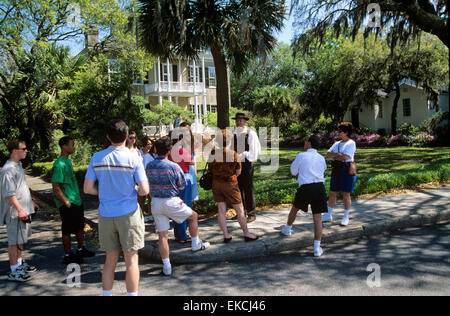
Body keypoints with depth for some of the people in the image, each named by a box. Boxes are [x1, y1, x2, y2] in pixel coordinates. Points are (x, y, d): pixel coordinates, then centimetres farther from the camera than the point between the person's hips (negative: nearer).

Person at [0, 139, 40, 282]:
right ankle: (14, 271, 7)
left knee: (21, 239, 20)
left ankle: (19, 263, 34)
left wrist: (31, 202, 25)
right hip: (15, 212, -10)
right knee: (14, 240, -1)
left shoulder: (18, 166, 13)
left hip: (24, 210, 10)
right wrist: (20, 210, -24)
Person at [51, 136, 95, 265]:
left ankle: (81, 250, 33)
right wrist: (66, 203, -19)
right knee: (67, 230, 3)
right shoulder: (59, 164, -19)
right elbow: (56, 187, -22)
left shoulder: (68, 161, 11)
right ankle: (68, 256, 16)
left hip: (77, 201, 9)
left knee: (80, 226, 18)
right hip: (68, 205, -9)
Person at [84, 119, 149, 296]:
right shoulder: (133, 159, -10)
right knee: (131, 260, 6)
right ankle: (132, 294, 13)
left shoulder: (97, 158, 0)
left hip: (105, 215, 4)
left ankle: (107, 294, 25)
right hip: (128, 214, -3)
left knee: (110, 260, 16)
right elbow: (144, 190, -12)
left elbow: (88, 188, 0)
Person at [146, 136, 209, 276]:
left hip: (155, 202, 5)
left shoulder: (149, 166, 1)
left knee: (162, 235, 8)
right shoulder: (173, 167, -13)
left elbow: (149, 184, 9)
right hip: (171, 202, -4)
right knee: (193, 216, 21)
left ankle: (166, 266, 12)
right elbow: (181, 186, -4)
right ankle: (196, 244, 31)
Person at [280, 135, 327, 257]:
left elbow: (293, 172, 10)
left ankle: (287, 229, 47)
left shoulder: (301, 156, 0)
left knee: (295, 208, 25)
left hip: (305, 188, -2)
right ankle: (317, 248, 1)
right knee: (317, 218, 5)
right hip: (319, 187, 2)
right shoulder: (321, 158, 11)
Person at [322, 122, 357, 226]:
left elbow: (345, 157, -19)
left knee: (346, 194, -1)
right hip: (336, 170, 7)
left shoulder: (351, 143, -7)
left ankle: (346, 217, 10)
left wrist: (334, 156, -4)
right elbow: (328, 154, 5)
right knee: (332, 193, 10)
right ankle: (328, 215, 21)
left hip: (347, 170, -7)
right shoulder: (337, 144, 16)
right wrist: (338, 155, -11)